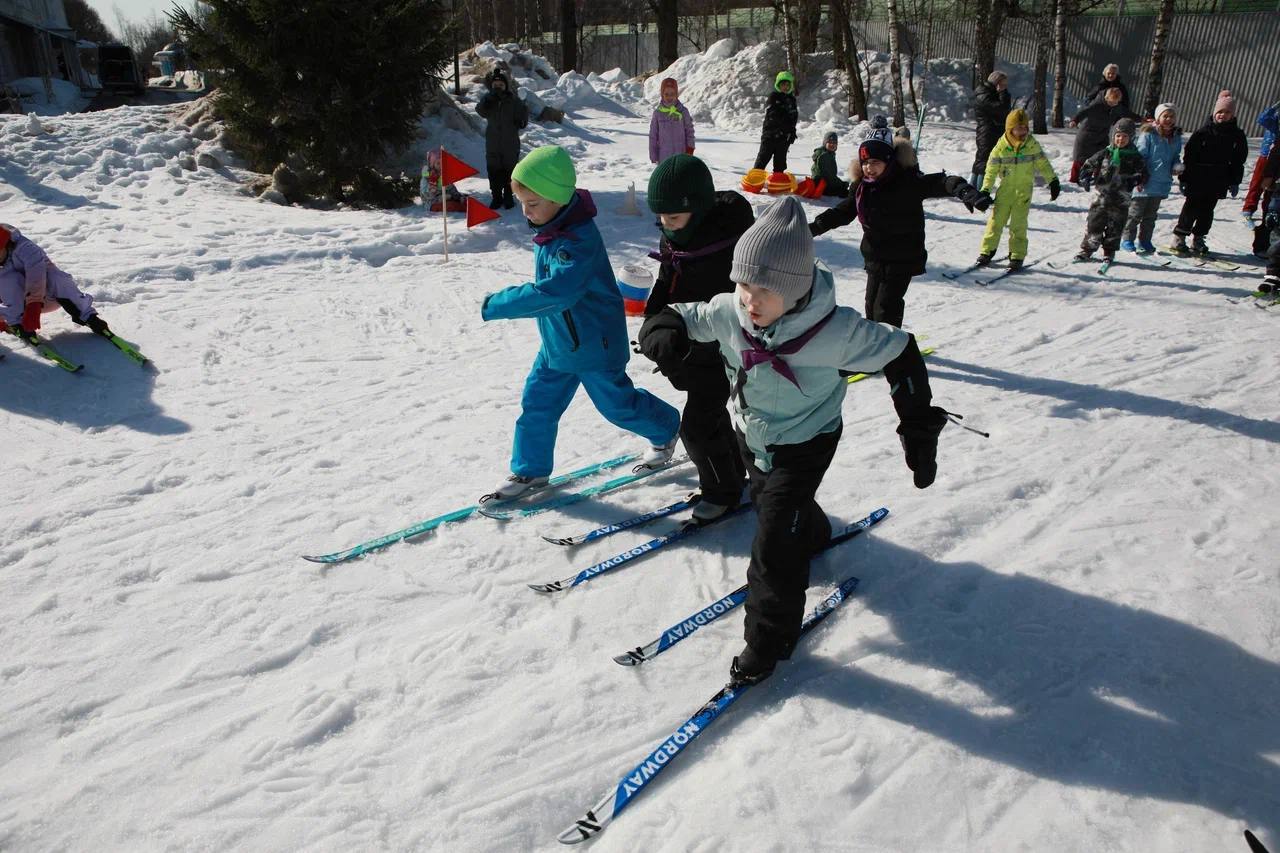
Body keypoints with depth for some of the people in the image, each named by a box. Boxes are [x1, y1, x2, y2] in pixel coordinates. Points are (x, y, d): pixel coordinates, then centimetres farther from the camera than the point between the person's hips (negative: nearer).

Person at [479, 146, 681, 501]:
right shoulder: (550, 230, -2)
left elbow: (554, 292, -40)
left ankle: (666, 430, 38)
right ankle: (529, 470, 25)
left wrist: (496, 305, -33)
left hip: (593, 344, -8)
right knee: (537, 403, 11)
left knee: (617, 403, 11)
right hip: (556, 342, 8)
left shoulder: (578, 240, -31)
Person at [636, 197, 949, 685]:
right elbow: (685, 316, -6)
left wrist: (919, 435, -18)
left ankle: (770, 640, 13)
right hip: (752, 435, 6)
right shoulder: (729, 310, -23)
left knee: (774, 543, -9)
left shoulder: (835, 330, -34)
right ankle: (812, 534, 67)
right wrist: (663, 331, -33)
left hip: (804, 444, -6)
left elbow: (900, 357, -21)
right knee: (766, 499, 32)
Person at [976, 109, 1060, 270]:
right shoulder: (1001, 147, -5)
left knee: (1018, 224, -4)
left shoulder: (1032, 145, -3)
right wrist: (985, 190, -4)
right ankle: (987, 251, 12)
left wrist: (1053, 181, 7)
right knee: (996, 220, 2)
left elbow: (1043, 164, 7)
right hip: (1005, 189, 1)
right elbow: (991, 169, 0)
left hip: (1024, 190, -1)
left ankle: (1017, 256, 2)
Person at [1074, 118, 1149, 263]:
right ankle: (1087, 250, 12)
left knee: (1115, 226, 5)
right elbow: (1088, 165, 11)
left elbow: (1143, 173, 7)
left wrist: (1138, 181, -13)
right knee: (1094, 223, 2)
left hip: (1121, 198, -1)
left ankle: (1109, 252, 17)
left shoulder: (1135, 157, 2)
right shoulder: (1105, 153, 5)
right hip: (1102, 195, 1)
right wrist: (1085, 178, -4)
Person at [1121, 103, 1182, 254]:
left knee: (1150, 215, 15)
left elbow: (1175, 156, 19)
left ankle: (1144, 241, 23)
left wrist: (1177, 166, -3)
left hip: (1162, 184, 6)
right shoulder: (1148, 134, -12)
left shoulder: (1176, 137, 8)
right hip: (1144, 183, -6)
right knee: (1135, 213, 2)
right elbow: (1140, 156, -12)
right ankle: (1127, 240, 11)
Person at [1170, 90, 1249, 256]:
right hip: (1198, 178, -3)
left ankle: (1198, 239, 19)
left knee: (1207, 211, 9)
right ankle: (1179, 239, 5)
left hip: (1218, 181, 3)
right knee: (1191, 209, -2)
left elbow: (1238, 161, 9)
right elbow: (1188, 156, -3)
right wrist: (1184, 178, -5)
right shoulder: (1203, 133, -5)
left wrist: (1235, 182, 7)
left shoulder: (1237, 135, 4)